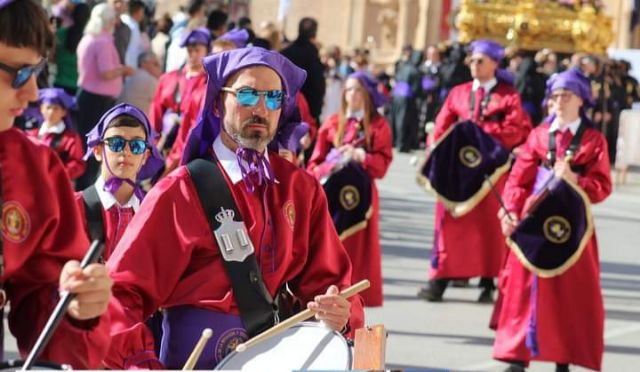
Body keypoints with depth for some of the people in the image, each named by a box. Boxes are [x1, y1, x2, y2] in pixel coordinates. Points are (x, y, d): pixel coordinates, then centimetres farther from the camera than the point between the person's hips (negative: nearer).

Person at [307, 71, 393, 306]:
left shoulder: (379, 125, 5)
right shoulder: (333, 123, 10)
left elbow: (383, 163, -3)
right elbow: (317, 159, 5)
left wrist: (360, 156, -18)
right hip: (330, 191, 1)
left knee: (356, 248, -1)